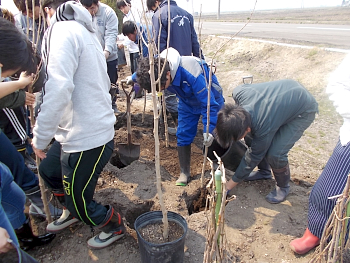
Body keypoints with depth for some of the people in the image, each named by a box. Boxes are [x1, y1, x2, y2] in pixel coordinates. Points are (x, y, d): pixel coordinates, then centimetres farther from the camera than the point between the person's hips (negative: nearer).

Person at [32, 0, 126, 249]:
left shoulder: (62, 31, -15)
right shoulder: (85, 30, 14)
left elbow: (59, 90, -26)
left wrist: (40, 137, -18)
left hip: (86, 138, -10)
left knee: (79, 200, 10)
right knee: (48, 170, 28)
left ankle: (116, 227, 37)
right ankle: (72, 211, 52)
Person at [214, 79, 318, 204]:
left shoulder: (264, 129, -39)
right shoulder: (238, 93, -27)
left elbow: (253, 158, -23)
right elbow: (246, 86, -1)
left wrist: (229, 185, -13)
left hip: (304, 111, -7)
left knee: (275, 154, -18)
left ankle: (283, 187, 12)